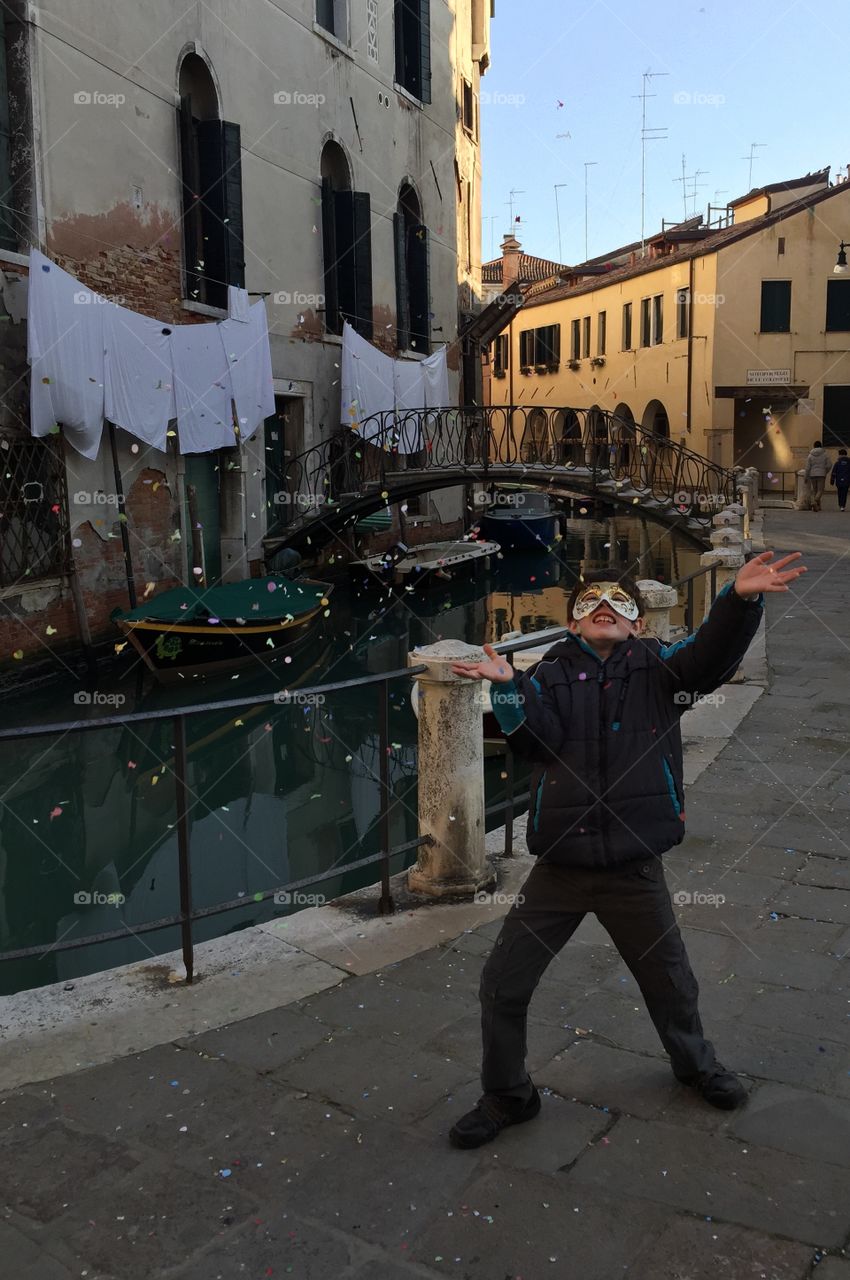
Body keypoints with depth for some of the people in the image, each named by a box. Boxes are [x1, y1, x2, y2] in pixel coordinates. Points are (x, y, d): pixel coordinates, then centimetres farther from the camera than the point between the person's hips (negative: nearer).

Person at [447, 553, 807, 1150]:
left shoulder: (656, 667, 0)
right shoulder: (550, 676, 0)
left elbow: (710, 658, -18)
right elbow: (539, 741, -14)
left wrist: (739, 599, -36)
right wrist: (507, 688, -31)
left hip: (636, 870, 0)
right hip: (559, 870, 0)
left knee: (670, 982, 20)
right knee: (503, 986, 5)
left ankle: (696, 1063, 52)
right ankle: (508, 1096, 29)